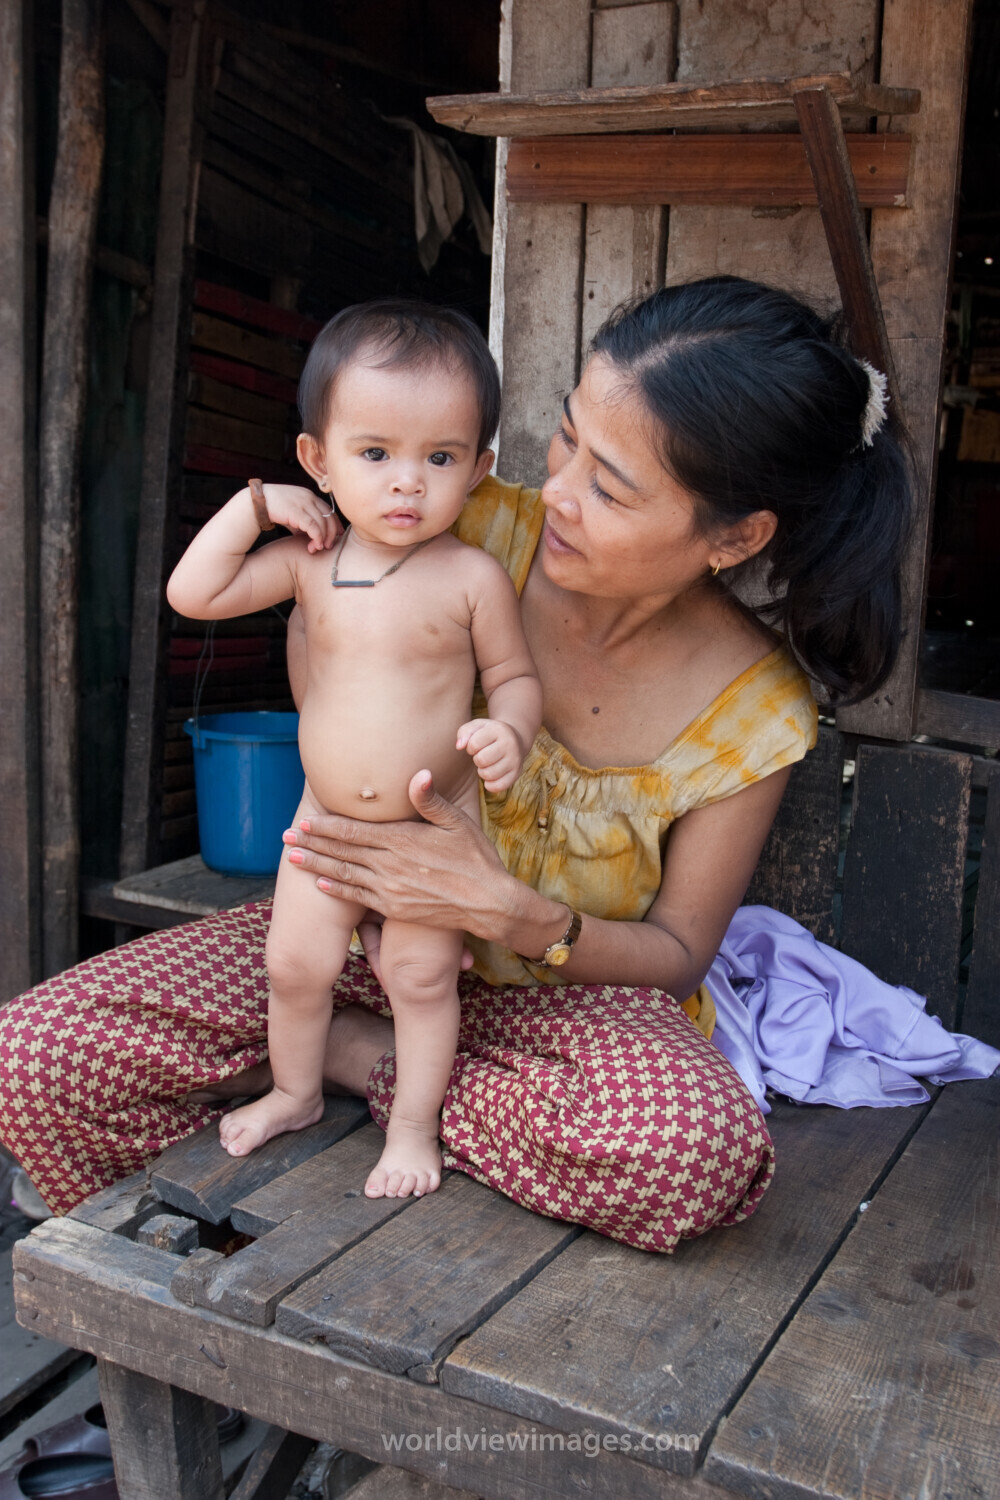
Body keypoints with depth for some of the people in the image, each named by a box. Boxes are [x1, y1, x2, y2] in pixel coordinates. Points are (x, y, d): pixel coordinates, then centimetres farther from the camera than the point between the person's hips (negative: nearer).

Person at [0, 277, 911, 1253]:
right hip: (357, 930, 1)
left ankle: (359, 1058, -11)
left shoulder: (756, 713, -18)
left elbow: (677, 953, -9)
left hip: (567, 986, 0)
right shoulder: (483, 537, -16)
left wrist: (510, 912, -27)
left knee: (704, 1150, -36)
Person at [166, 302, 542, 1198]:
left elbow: (515, 674, -3)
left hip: (440, 823, -3)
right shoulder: (310, 560, -5)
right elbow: (192, 594, -6)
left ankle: (415, 1123, 25)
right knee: (296, 961, 10)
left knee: (422, 971, 2)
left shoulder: (473, 576, -12)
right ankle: (296, 1092, 37)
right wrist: (253, 507, -9)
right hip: (326, 816, 3)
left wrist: (508, 733, -23)